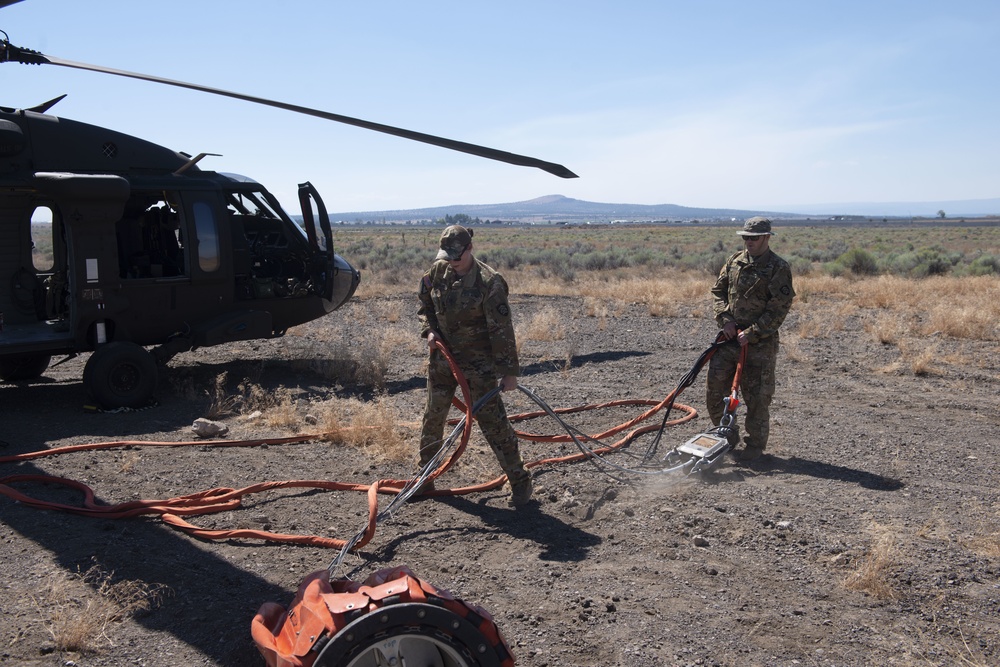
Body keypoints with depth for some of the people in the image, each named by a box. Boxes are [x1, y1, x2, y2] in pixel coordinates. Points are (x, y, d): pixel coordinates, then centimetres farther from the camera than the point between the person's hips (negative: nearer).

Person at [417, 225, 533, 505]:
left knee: (491, 420, -5)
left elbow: (502, 330, -18)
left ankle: (520, 481, 9)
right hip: (442, 358, 6)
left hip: (478, 363, -6)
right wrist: (429, 330, -5)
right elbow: (424, 305, 15)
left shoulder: (489, 282, -19)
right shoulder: (437, 272, -2)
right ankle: (424, 477, 32)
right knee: (433, 417, 14)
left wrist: (509, 372, -16)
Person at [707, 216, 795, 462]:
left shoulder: (779, 268, -8)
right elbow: (717, 290, 13)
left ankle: (756, 444, 18)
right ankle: (728, 435, 24)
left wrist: (752, 333, -17)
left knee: (756, 396, 3)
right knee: (716, 387, 6)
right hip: (729, 337, 5)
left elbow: (779, 309, -12)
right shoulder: (734, 262, 9)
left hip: (760, 343, -5)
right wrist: (724, 319, -4)